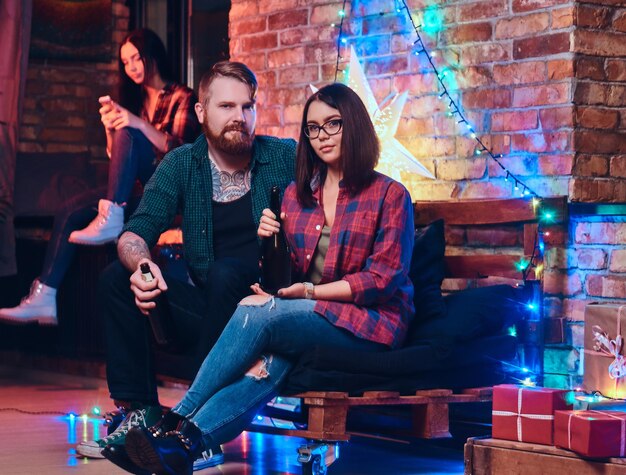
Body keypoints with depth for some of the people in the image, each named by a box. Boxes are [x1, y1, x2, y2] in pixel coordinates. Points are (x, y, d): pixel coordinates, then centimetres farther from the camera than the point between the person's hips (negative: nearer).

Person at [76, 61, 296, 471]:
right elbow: (136, 232, -4)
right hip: (204, 310, 4)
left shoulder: (285, 158, -1)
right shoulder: (181, 165, 5)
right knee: (116, 278, -12)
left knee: (226, 271, -33)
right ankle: (140, 413, -17)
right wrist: (141, 263, -28)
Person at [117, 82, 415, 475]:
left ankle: (177, 425, -29)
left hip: (370, 324, -4)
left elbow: (384, 277, -7)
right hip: (304, 318, 4)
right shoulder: (297, 194, 17)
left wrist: (311, 291, -14)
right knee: (270, 364, -34)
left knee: (255, 313, -30)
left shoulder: (389, 195, 1)